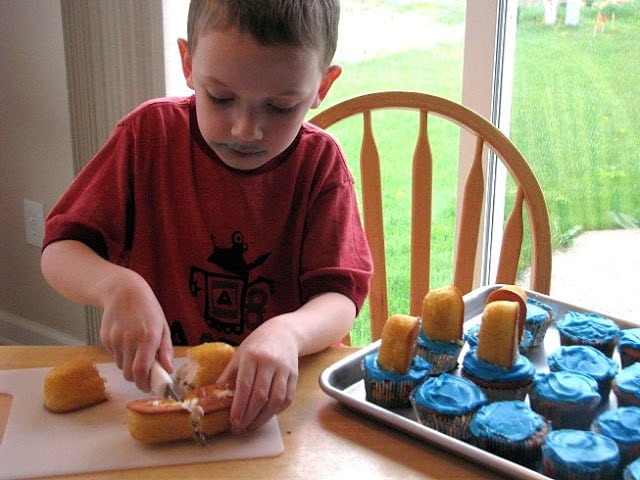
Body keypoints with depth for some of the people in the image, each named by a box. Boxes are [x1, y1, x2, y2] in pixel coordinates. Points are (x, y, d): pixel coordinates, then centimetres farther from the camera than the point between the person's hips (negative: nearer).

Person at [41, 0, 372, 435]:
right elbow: (58, 252, -2)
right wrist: (118, 286, -24)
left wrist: (286, 332, -34)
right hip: (151, 377, 2)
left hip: (277, 396, -1)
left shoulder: (320, 164, -5)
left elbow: (339, 298, -12)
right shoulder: (151, 133, -3)